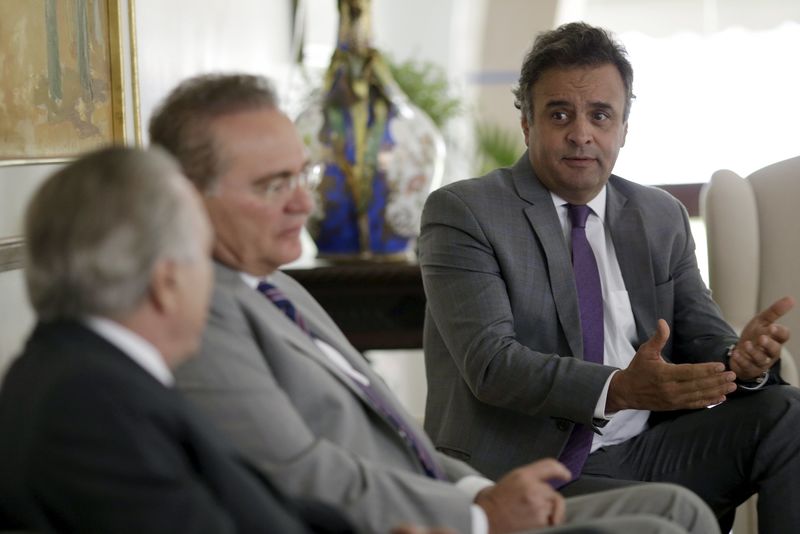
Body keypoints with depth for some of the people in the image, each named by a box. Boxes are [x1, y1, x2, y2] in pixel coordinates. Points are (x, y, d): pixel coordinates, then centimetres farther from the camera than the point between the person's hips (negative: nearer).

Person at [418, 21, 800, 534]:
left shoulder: (662, 217, 14)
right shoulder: (460, 213, -4)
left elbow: (704, 340, 9)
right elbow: (490, 362, -16)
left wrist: (741, 359, -16)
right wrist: (617, 390, -31)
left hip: (641, 453, 6)